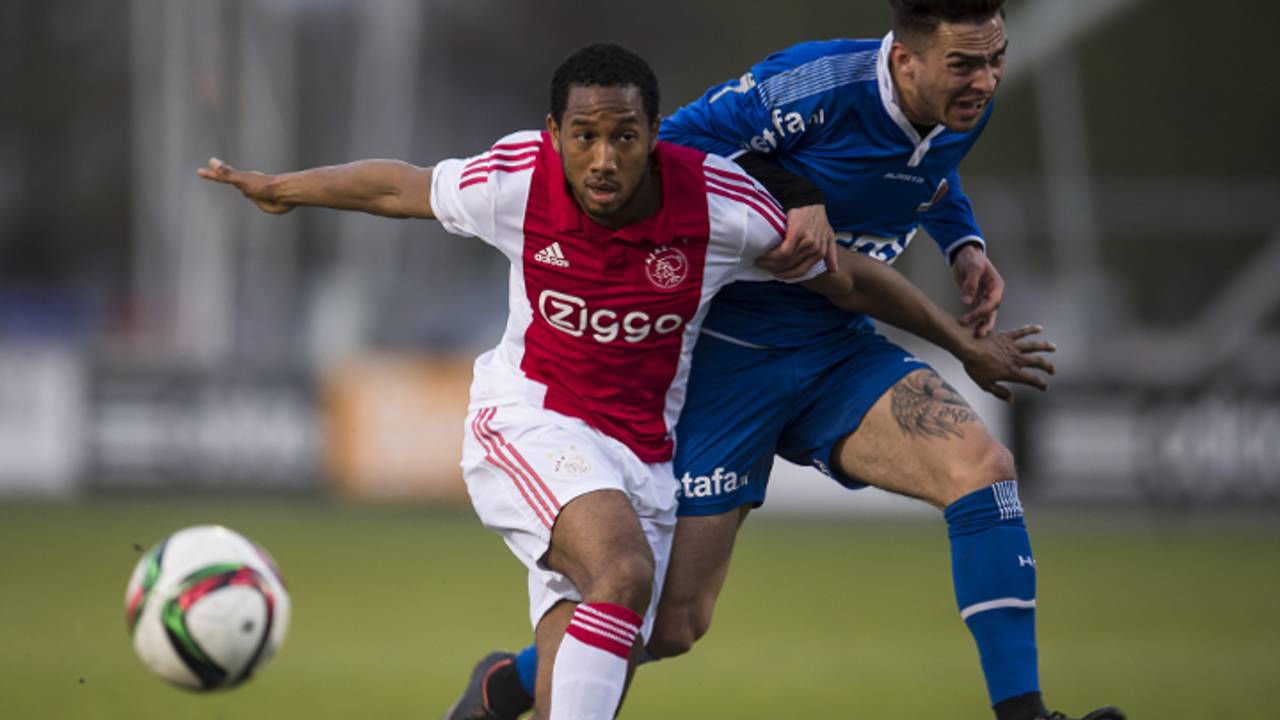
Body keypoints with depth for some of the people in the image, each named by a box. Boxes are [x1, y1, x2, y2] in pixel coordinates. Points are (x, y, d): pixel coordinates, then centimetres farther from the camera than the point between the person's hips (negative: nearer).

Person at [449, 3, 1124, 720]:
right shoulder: (819, 84, -24)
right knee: (672, 623, -3)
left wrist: (965, 244, 5)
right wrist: (793, 194, -29)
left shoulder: (968, 107, -2)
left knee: (985, 468, -22)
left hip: (840, 350, 6)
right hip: (734, 355, -6)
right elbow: (675, 143, -17)